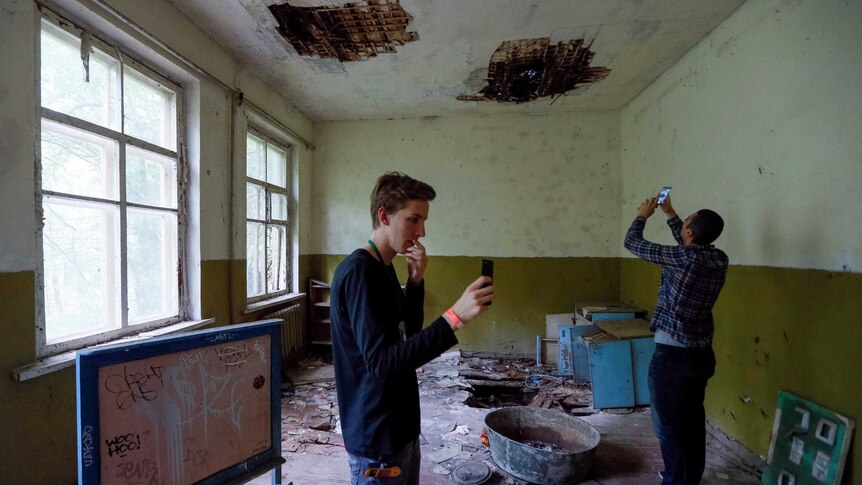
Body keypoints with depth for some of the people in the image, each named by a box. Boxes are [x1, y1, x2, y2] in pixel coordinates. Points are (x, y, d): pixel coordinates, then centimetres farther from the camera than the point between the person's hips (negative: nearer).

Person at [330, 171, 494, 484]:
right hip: (377, 436, -9)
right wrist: (454, 317, -35)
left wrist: (416, 281, -4)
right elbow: (380, 362, -28)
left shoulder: (384, 269, 6)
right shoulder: (358, 271, -22)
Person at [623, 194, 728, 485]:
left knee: (668, 424, 7)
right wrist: (670, 214, 24)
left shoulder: (682, 259, -22)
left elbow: (632, 243, -10)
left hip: (672, 354, -8)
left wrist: (642, 216, 8)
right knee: (693, 419, 21)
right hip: (702, 353, 8)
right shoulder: (720, 259, -1)